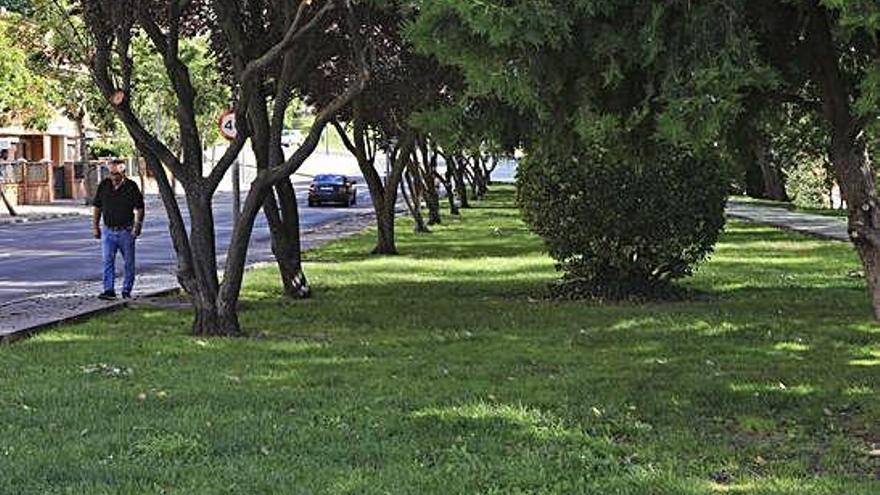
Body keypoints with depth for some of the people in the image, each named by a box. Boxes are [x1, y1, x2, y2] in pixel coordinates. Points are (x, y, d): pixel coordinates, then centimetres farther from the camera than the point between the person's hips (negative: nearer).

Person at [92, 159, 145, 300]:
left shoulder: (131, 186, -5)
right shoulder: (104, 185, 3)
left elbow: (139, 208, -3)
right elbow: (97, 207, 11)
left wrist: (137, 226, -13)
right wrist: (95, 226, 7)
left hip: (126, 231, -2)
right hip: (108, 231, 2)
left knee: (129, 262, 6)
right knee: (108, 261, -7)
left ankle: (127, 290, 17)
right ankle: (109, 290, -9)